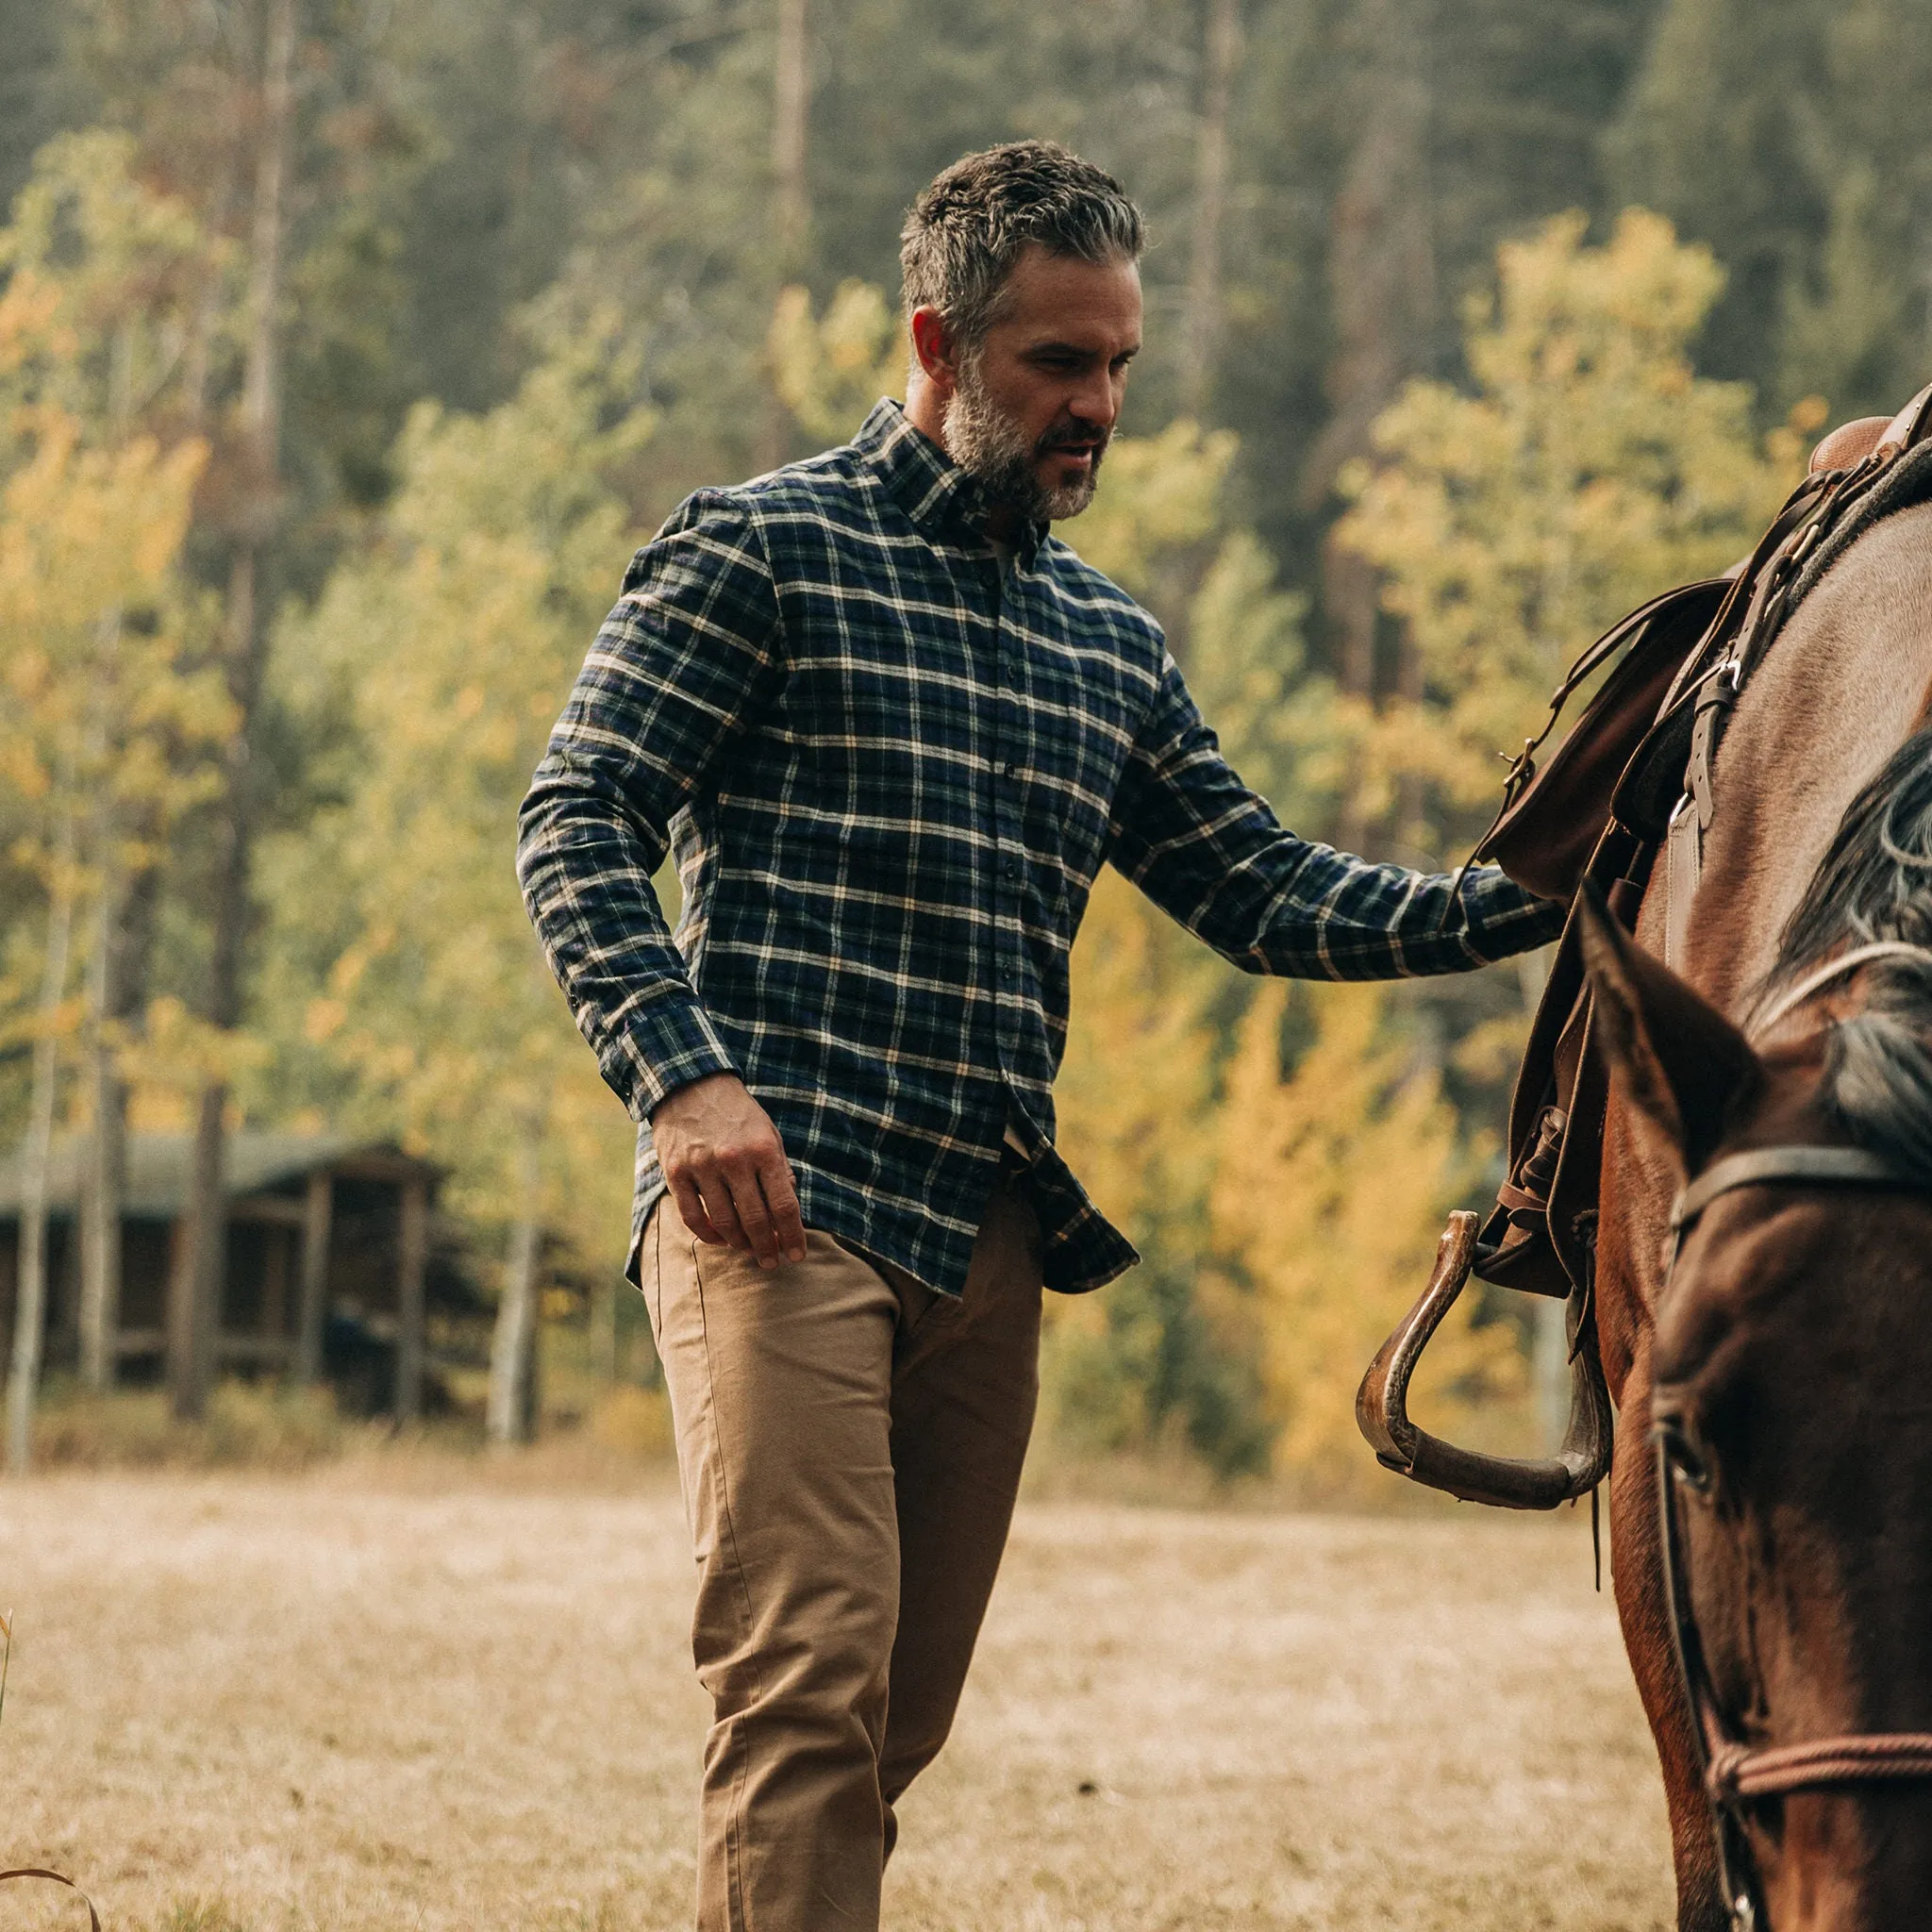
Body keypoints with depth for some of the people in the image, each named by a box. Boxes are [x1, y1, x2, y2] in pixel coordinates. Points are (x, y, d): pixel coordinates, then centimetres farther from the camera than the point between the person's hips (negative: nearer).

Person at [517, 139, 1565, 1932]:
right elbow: (576, 823, -4)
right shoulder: (760, 552, 2)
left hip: (989, 1242, 7)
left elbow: (1264, 894, 17)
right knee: (811, 1677, -17)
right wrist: (683, 1077, -18)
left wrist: (1525, 902, 3)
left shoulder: (1112, 647, 20)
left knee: (896, 1717, 7)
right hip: (779, 1202, -7)